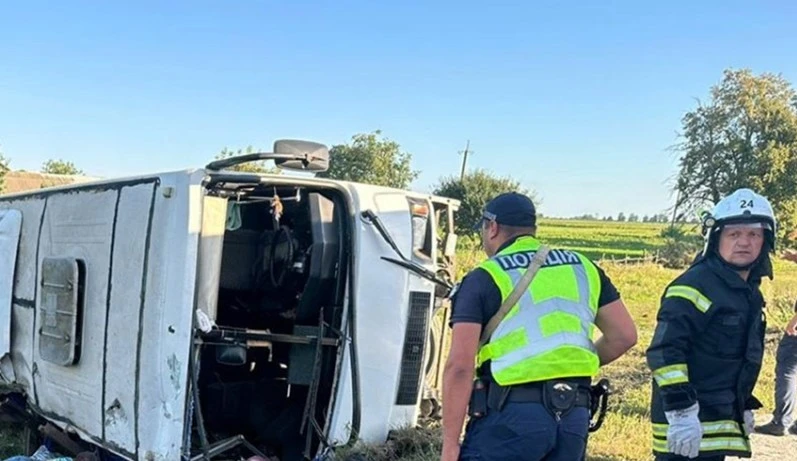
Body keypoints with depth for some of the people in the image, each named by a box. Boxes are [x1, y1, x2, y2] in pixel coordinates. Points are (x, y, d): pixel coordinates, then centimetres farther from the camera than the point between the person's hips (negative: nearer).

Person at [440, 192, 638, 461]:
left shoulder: (485, 278, -2)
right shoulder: (583, 268, 14)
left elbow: (460, 366, -10)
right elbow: (624, 336, 13)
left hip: (511, 413, -5)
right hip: (574, 416, 6)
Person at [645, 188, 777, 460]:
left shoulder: (749, 291, 13)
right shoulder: (694, 286, -17)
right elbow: (664, 353, -22)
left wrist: (744, 406, 27)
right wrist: (680, 410, -25)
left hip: (722, 418, 9)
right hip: (689, 421, -9)